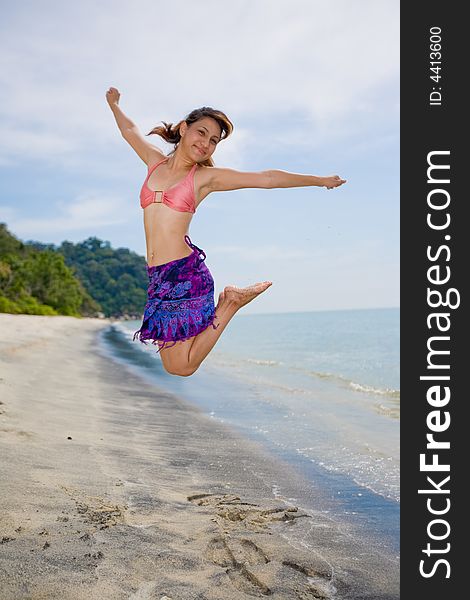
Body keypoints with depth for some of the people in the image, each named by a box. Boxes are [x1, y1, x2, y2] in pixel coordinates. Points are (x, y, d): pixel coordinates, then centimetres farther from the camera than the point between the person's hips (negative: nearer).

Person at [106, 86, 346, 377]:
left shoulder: (206, 176, 3)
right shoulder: (155, 161, 14)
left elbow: (267, 178, 5)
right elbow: (130, 130, 34)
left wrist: (320, 179, 10)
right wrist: (114, 105, 50)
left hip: (186, 274, -5)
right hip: (159, 278, 5)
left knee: (182, 367, -5)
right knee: (174, 366, 8)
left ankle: (230, 302, 11)